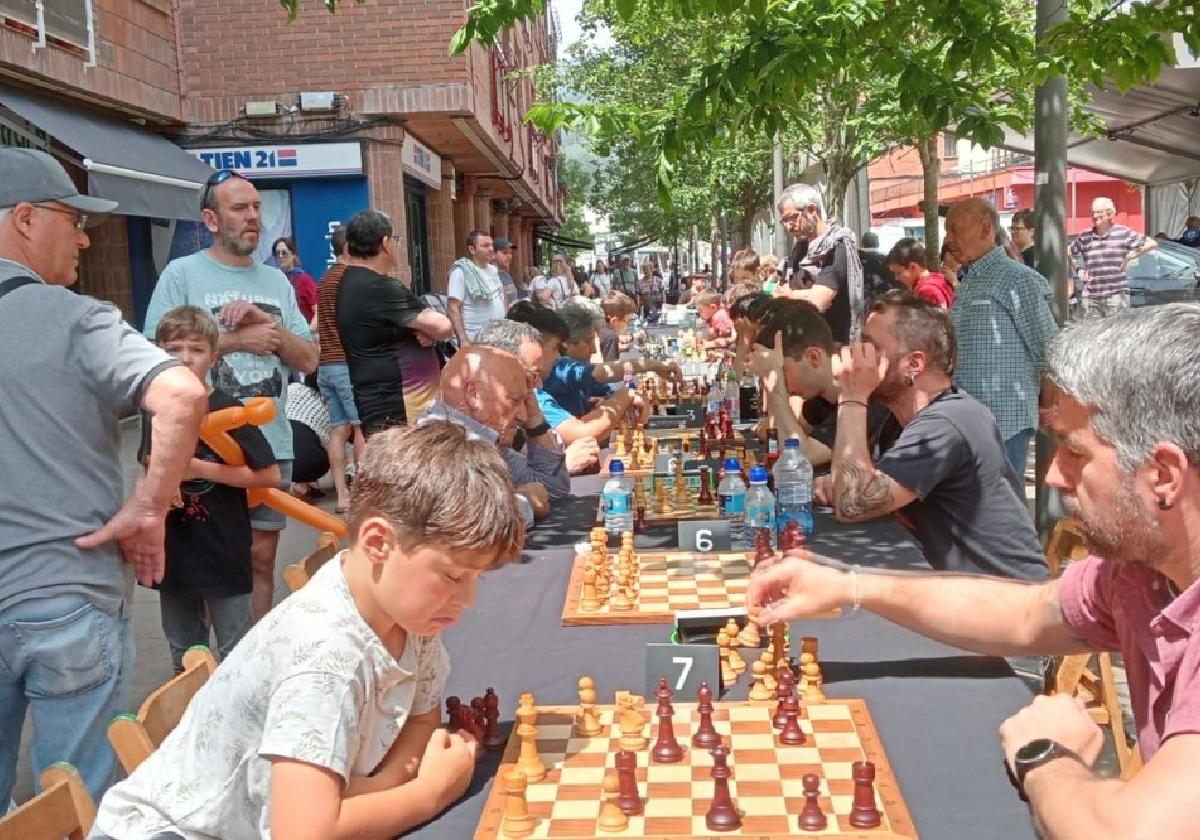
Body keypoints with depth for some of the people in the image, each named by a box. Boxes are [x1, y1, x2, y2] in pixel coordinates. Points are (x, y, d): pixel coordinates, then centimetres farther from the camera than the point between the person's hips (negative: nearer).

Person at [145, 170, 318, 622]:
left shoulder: (277, 281, 11)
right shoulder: (182, 274, -4)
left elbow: (308, 360, 6)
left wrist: (264, 323, -10)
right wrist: (235, 339, -13)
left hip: (272, 445, 5)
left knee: (260, 558, 14)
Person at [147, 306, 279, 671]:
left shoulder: (227, 410, -13)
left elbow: (270, 475, -17)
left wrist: (201, 469, -20)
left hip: (223, 550, -5)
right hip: (174, 550, 5)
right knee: (183, 654, 21)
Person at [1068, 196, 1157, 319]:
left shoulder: (1123, 233, 0)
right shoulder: (1085, 237, 8)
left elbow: (1152, 243, 1)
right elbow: (1069, 252, 26)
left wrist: (1129, 257, -2)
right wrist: (1078, 269, 12)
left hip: (1116, 294, -3)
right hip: (1090, 296, 3)